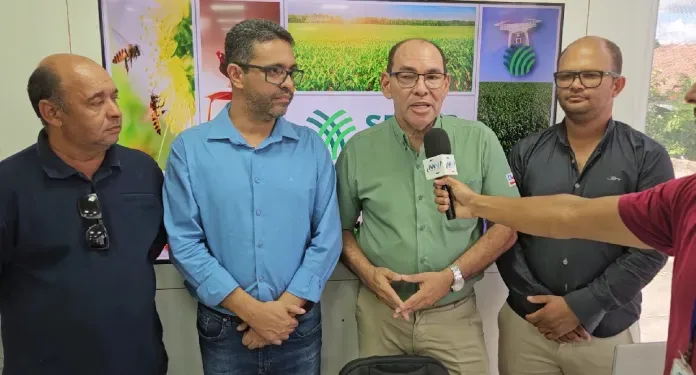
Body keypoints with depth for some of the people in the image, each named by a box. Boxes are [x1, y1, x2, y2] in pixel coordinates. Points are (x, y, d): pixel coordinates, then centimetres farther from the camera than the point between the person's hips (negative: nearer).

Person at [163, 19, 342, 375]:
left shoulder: (311, 147, -2)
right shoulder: (189, 148, -6)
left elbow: (327, 236, -4)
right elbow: (184, 241, -10)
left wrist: (287, 305, -12)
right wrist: (251, 310, -15)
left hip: (299, 326, 1)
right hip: (224, 329, -1)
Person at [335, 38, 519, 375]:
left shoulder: (479, 140, -6)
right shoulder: (358, 149, -3)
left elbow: (507, 224, -4)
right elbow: (341, 226, 6)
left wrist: (452, 276, -13)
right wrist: (366, 271, -11)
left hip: (454, 312, 0)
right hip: (380, 310, 1)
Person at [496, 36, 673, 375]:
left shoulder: (648, 157, -5)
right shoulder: (526, 153, -1)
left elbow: (651, 248, -9)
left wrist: (581, 307, -14)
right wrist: (536, 302, -10)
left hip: (608, 333, -1)